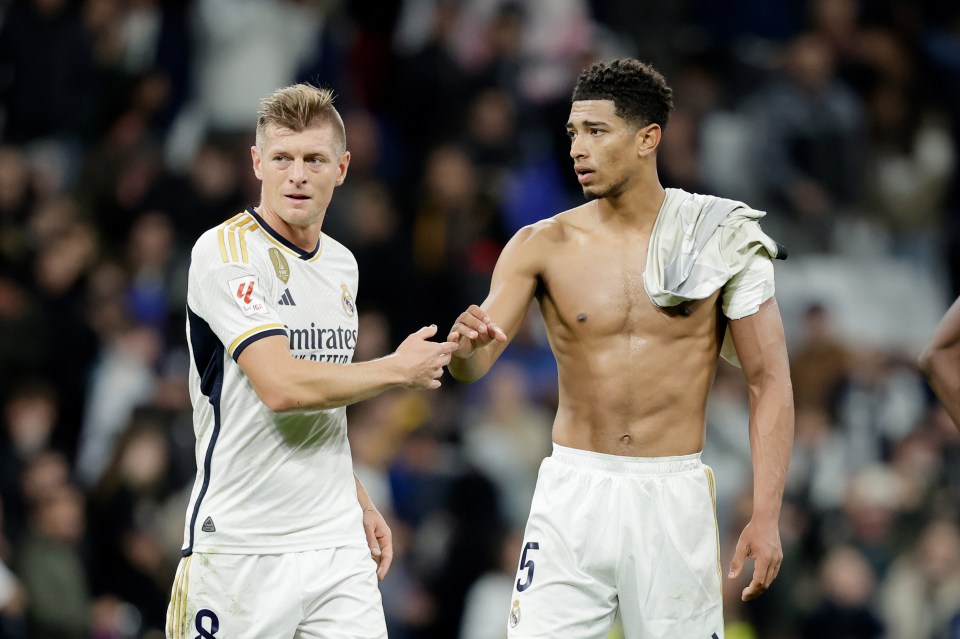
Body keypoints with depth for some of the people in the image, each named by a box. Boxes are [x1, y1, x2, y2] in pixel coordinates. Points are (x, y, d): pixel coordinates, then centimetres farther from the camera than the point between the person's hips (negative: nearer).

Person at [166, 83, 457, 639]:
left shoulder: (341, 264, 14)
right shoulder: (226, 251, -11)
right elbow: (281, 386, -22)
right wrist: (400, 369, -10)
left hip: (338, 545, 6)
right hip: (240, 546, -6)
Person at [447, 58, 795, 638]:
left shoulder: (721, 242, -2)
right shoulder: (543, 246, 0)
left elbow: (770, 382, 0)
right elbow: (471, 367, -5)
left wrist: (766, 517, -8)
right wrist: (467, 345, -31)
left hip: (674, 499, 0)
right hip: (575, 491, 1)